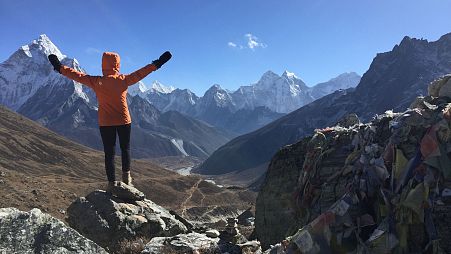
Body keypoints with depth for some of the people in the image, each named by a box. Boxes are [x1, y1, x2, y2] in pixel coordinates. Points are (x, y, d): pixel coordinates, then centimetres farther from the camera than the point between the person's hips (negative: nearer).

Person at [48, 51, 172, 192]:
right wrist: (157, 64, 4)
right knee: (125, 148, 19)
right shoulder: (123, 80, -8)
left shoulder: (96, 82, -7)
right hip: (124, 121, 0)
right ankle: (126, 175, 16)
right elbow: (139, 74, -3)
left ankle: (112, 183, 8)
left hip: (105, 122, 0)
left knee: (109, 152, 7)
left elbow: (78, 75, -1)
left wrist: (60, 67, 12)